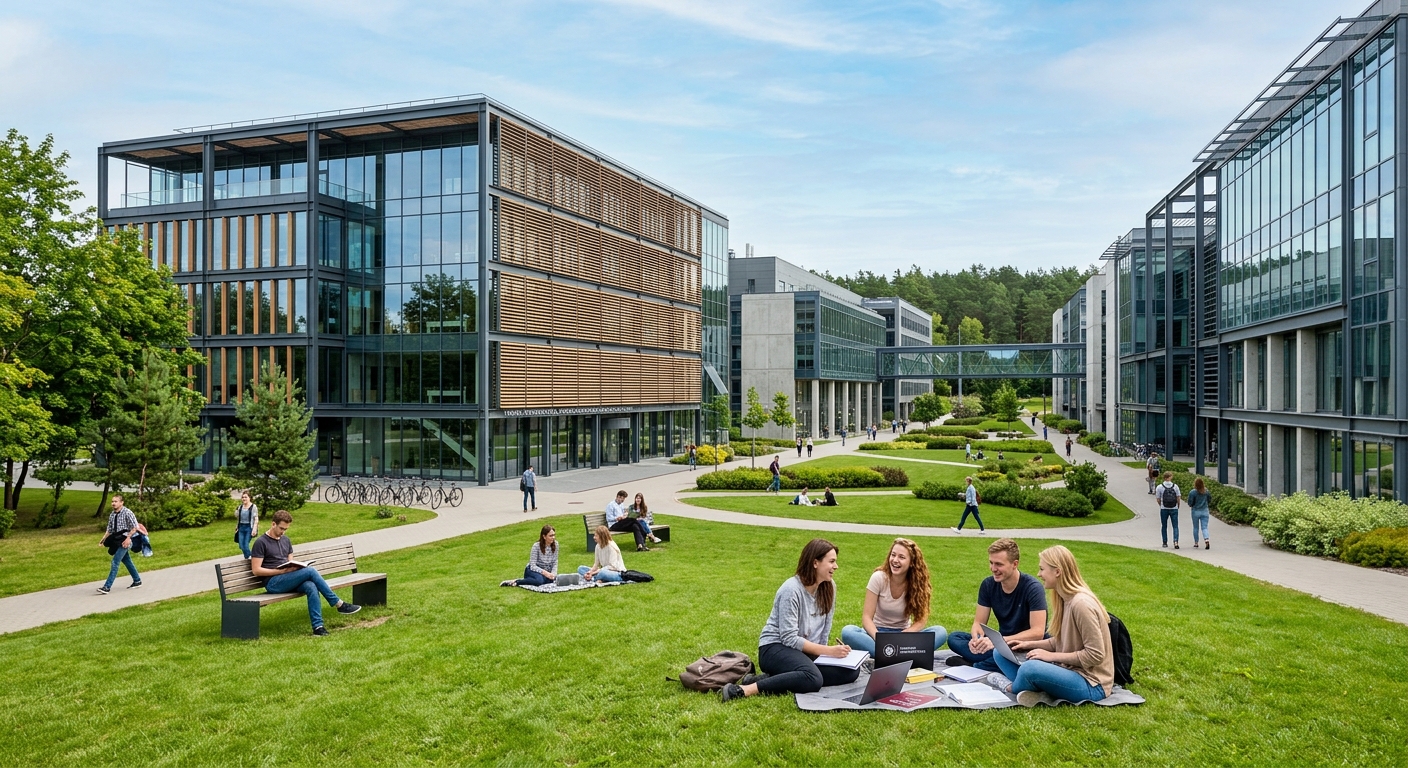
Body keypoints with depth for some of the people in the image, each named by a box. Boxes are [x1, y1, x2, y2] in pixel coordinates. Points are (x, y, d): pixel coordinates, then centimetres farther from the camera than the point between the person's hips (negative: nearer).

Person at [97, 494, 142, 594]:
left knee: (115, 562, -14)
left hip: (125, 541, -8)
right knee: (127, 562, 16)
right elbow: (109, 529, 16)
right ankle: (137, 581, 29)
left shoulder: (127, 513, -12)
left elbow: (135, 527, -13)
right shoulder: (112, 515, 9)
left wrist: (128, 538, -20)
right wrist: (104, 538, 2)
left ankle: (107, 587, -16)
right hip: (117, 541, 8)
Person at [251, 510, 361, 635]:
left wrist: (295, 566, -3)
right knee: (310, 571, -26)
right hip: (273, 583, -6)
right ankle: (339, 604, -19)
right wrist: (281, 571, -17)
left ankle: (318, 626, -34)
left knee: (311, 587, -29)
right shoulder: (261, 543, -3)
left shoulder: (286, 540, 19)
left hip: (288, 580, 6)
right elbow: (256, 570, -9)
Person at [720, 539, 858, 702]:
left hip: (807, 650, 8)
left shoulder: (829, 587, 1)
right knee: (813, 679, -35)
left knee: (851, 671, -15)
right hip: (776, 647, -8)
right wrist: (828, 651, -24)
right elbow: (789, 638, -22)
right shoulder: (791, 590, -19)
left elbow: (825, 628, 6)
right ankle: (745, 689, -31)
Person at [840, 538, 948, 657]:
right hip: (878, 631, -1)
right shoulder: (879, 578, -11)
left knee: (941, 632, -25)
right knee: (847, 631, -32)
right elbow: (866, 617, -14)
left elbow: (921, 620, -11)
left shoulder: (918, 583, -7)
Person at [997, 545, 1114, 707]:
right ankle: (1041, 693, -14)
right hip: (1067, 669, 10)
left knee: (1030, 668, -34)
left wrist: (1052, 656, -18)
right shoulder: (1064, 599, 6)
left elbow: (1095, 655, -22)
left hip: (1090, 683, -10)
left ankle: (1013, 690, -1)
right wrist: (1030, 644, 2)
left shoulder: (1081, 604, -23)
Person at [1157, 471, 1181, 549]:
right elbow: (1178, 498, -1)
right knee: (1175, 526, 3)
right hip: (1174, 509, 0)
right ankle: (1175, 541, -14)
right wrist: (1178, 506, 14)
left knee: (1164, 526, 12)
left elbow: (1158, 499, -2)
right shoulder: (1175, 486, -1)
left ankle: (1165, 543, 16)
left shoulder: (1160, 487, -5)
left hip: (1164, 509, 0)